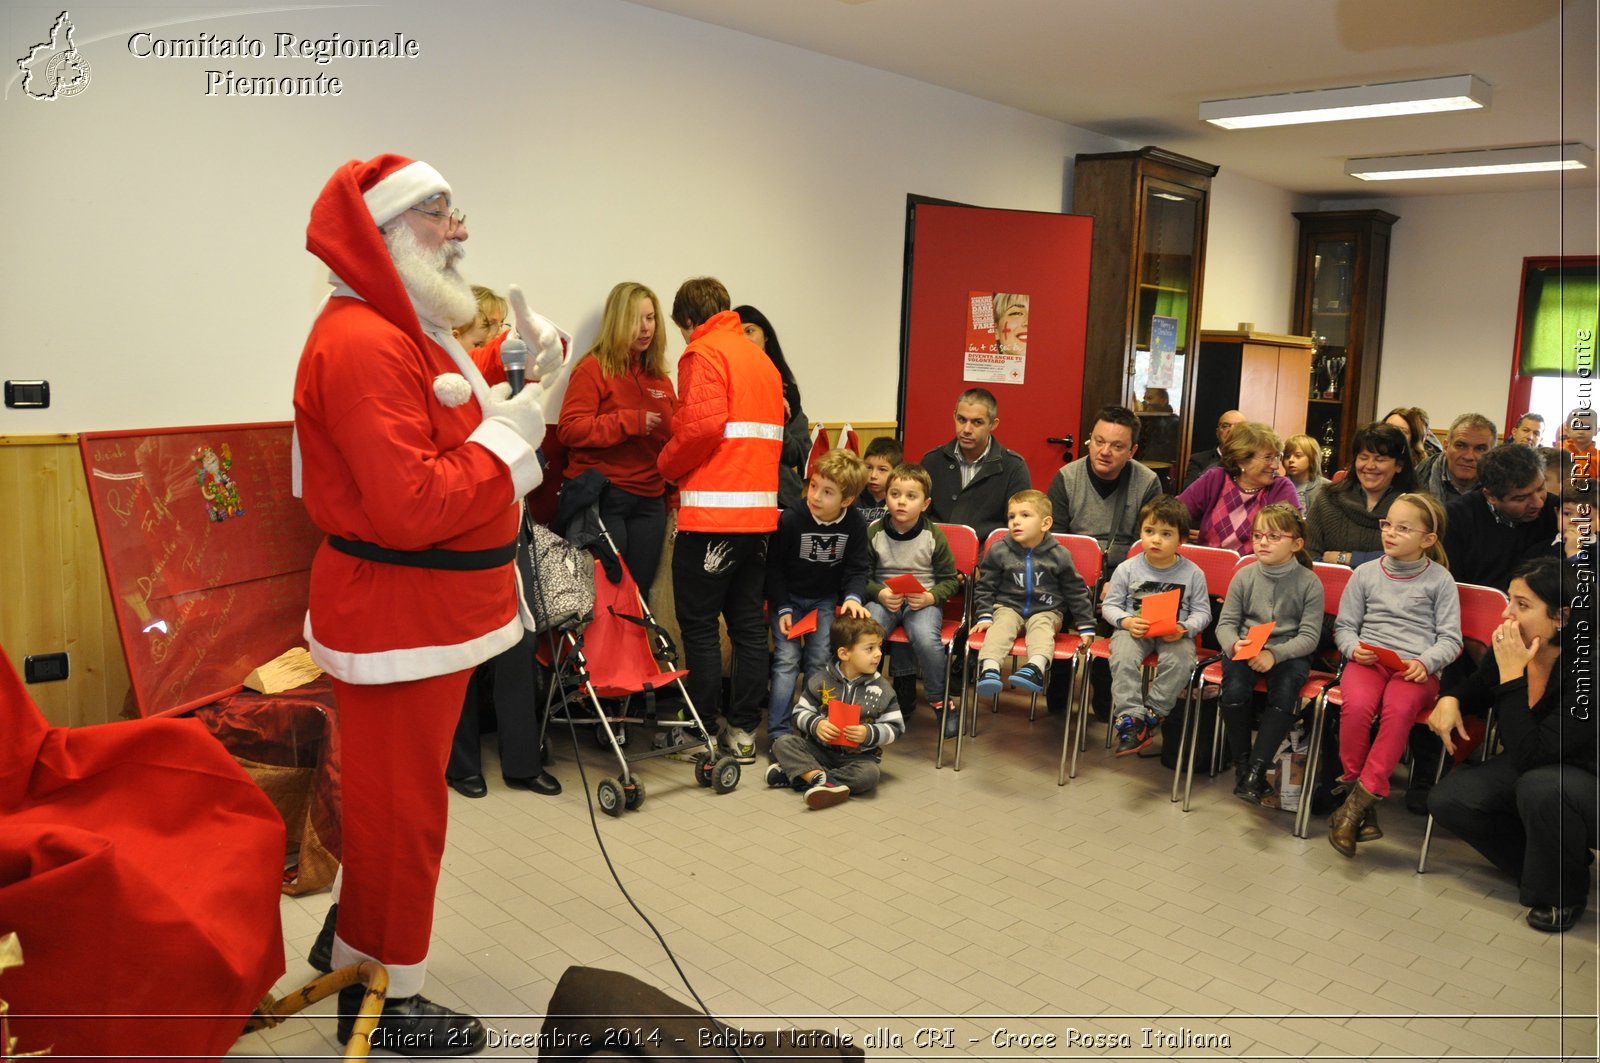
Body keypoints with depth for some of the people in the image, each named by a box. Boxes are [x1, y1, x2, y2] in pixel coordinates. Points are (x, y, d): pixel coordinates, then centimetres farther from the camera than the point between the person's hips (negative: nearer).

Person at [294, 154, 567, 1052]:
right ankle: (393, 1002, 24)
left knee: (390, 799, 21)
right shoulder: (363, 345, -21)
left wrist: (523, 367, 4)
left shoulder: (408, 330, 14)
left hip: (433, 611, 11)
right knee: (403, 809, 4)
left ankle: (357, 971, 39)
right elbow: (412, 511, -29)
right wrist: (508, 436, -19)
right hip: (400, 617, -11)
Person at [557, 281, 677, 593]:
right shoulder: (593, 368, -3)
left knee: (640, 591, 9)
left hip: (650, 500, 5)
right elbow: (569, 428, -12)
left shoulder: (660, 378, 14)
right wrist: (631, 422, -16)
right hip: (604, 498, -5)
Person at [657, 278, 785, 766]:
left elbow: (704, 425, -18)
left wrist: (668, 463, -2)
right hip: (759, 510, 8)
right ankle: (743, 729, 17)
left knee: (699, 622, 1)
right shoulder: (763, 359, 18)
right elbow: (771, 432, 16)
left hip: (712, 512, -7)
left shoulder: (704, 352, -5)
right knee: (748, 621, 11)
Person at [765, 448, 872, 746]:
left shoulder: (855, 525, -12)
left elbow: (857, 568, -4)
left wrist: (853, 597, -23)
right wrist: (782, 608, -13)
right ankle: (778, 733, -5)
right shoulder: (790, 519, -20)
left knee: (821, 659, -3)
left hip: (825, 599, 2)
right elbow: (774, 566, -10)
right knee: (787, 659, -10)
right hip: (787, 598, -2)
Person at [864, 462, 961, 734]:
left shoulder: (934, 536, -3)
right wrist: (880, 593, -14)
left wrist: (931, 597, -14)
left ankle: (940, 701, -7)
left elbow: (950, 579, 4)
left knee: (925, 637, -31)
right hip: (884, 598, 1)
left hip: (924, 601, -1)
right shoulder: (873, 532, -1)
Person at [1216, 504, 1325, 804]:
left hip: (1289, 652, -1)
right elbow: (1226, 622, 3)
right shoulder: (1245, 576, 3)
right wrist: (1235, 645, -20)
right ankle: (1242, 763, -9)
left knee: (1285, 691, -32)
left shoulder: (1309, 583, -3)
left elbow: (1310, 636, -8)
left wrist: (1274, 654, -24)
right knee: (1234, 688, -28)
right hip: (1244, 649, 2)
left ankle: (1257, 768, -23)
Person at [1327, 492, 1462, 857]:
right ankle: (1356, 791, -18)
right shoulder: (1366, 573, 13)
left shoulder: (1439, 579, 9)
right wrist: (1354, 648, -6)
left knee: (1399, 709, -35)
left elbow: (1450, 638, 7)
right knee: (1357, 705, -32)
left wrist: (1426, 662, -13)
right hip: (1368, 660, 1)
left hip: (1416, 668, -1)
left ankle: (1360, 797, -30)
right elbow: (1344, 625, 17)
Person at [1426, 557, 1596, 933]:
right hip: (1527, 771, 6)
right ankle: (1554, 858, 8)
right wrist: (1450, 700, -11)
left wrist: (1512, 674, -37)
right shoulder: (1508, 648, -14)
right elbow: (1476, 690, 12)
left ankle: (1563, 891, -7)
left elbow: (1529, 754, -37)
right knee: (1448, 800, -13)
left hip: (1586, 783, -6)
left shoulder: (1586, 669, -31)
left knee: (1540, 786, -37)